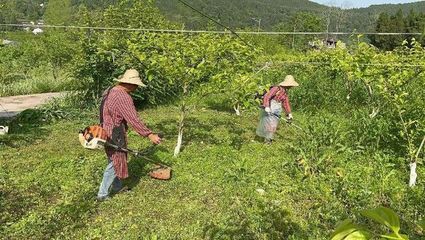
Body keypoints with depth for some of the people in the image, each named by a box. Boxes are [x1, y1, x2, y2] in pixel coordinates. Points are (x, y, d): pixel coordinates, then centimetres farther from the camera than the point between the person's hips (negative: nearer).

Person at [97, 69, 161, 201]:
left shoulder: (109, 91, 7)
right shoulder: (123, 97, -24)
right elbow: (134, 120, -28)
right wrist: (149, 134, -26)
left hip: (106, 132, 10)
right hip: (115, 136, -10)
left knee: (114, 161, 20)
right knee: (114, 163, 3)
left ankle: (117, 186, 35)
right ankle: (102, 194, 12)